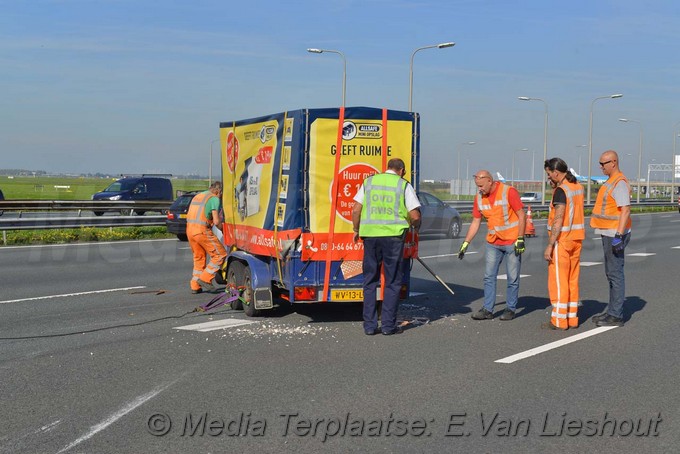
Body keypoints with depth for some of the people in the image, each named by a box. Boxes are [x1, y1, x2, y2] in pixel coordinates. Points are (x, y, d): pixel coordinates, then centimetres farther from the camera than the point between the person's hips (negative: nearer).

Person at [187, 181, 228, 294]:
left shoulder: (197, 196, 22)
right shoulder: (214, 199, -5)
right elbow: (216, 221, -13)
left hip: (190, 229, 9)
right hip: (202, 231, -9)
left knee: (198, 258, 19)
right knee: (220, 255, -1)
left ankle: (195, 286, 19)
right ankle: (205, 279, -4)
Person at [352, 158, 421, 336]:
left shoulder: (369, 181, 10)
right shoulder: (404, 185, 2)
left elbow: (356, 210, 5)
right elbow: (415, 216, -2)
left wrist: (356, 230, 20)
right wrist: (416, 227, 20)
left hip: (370, 234, 3)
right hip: (393, 235, -3)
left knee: (370, 281, 11)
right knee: (393, 282, 7)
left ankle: (369, 325, 11)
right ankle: (389, 325, 6)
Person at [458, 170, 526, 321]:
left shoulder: (509, 192, -13)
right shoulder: (479, 198, 3)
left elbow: (522, 216, -10)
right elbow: (475, 222, 9)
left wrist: (520, 239, -15)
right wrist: (466, 243, 4)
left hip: (512, 242, -5)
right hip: (493, 243, 5)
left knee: (513, 278, 3)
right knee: (489, 277, 3)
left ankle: (511, 309, 13)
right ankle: (487, 310, 7)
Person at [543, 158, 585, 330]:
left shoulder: (561, 190, -16)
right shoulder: (578, 187, 9)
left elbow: (558, 221, -21)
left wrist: (550, 245, -19)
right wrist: (556, 187, 13)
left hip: (562, 240, -8)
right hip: (576, 239, 8)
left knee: (558, 280, -2)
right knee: (572, 280, 13)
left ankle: (559, 320, 1)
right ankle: (572, 318, 16)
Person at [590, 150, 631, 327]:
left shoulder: (619, 183, -16)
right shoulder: (611, 182, 16)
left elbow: (625, 210, -23)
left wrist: (619, 236, -27)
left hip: (615, 234, -11)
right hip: (609, 233, 11)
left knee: (615, 273, -6)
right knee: (611, 273, 14)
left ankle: (616, 316, -2)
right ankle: (613, 312, 22)